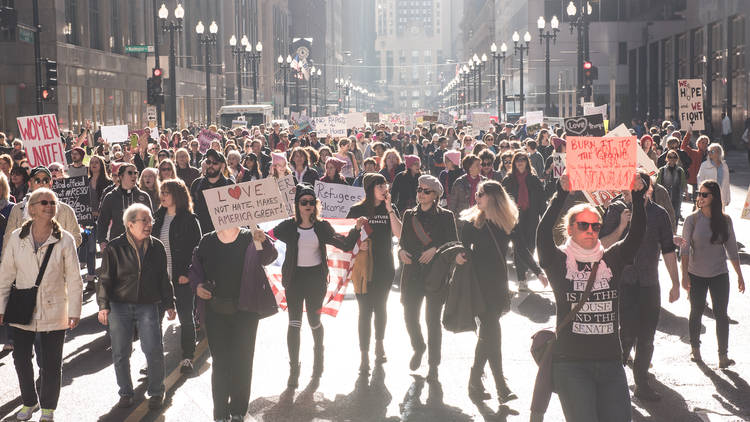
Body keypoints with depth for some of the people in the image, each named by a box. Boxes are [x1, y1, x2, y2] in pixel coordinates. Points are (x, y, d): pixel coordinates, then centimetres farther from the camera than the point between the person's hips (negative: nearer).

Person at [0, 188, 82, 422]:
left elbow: (74, 279, -3)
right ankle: (29, 402, 34)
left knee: (51, 364, 6)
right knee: (21, 358, 10)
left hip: (53, 312, -2)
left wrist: (74, 311, -6)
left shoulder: (65, 240, -6)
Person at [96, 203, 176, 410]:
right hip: (119, 306, -1)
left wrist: (169, 304, 13)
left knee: (154, 351, -4)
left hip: (148, 306, 1)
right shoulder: (114, 248, -3)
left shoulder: (157, 247, 5)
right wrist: (103, 305, -8)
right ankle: (126, 392, 20)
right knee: (120, 353, 4)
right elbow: (105, 278, -1)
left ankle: (156, 392, 13)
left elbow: (163, 278, 14)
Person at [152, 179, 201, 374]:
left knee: (186, 318, 2)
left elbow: (196, 249, -9)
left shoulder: (189, 220, -7)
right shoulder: (159, 218, 10)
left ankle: (187, 358, 12)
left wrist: (187, 273, -15)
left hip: (181, 278, -5)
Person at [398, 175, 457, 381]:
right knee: (410, 316, 2)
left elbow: (454, 244, -1)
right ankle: (418, 347, 32)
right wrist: (402, 251, -6)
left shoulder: (445, 216, 0)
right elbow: (403, 241, 15)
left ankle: (433, 364, 10)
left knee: (433, 319, -1)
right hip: (412, 273, 3)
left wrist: (435, 249, -16)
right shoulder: (409, 215, 10)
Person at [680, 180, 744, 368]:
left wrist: (739, 275, 7)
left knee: (721, 314, -3)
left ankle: (723, 355, 2)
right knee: (696, 312, 12)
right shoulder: (692, 219, -7)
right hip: (696, 274, 0)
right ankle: (695, 349, 29)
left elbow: (732, 249, 6)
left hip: (719, 274, 0)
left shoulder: (725, 220, -2)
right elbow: (685, 248, -8)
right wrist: (685, 274, -17)